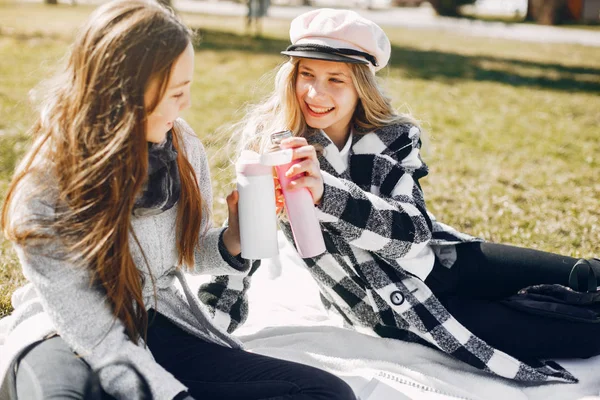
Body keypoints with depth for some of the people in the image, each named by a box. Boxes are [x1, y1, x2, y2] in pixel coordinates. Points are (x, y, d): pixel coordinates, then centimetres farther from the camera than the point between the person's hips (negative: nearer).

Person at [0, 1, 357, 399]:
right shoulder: (43, 193, -22)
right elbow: (101, 342, -20)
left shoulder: (184, 148, -6)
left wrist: (231, 242, -11)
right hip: (69, 338, -5)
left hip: (159, 325, 5)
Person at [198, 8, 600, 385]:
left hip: (436, 260, 3)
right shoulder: (268, 140, -15)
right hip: (392, 303, -3)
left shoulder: (394, 137, -12)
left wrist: (325, 192, -41)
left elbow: (414, 230, -26)